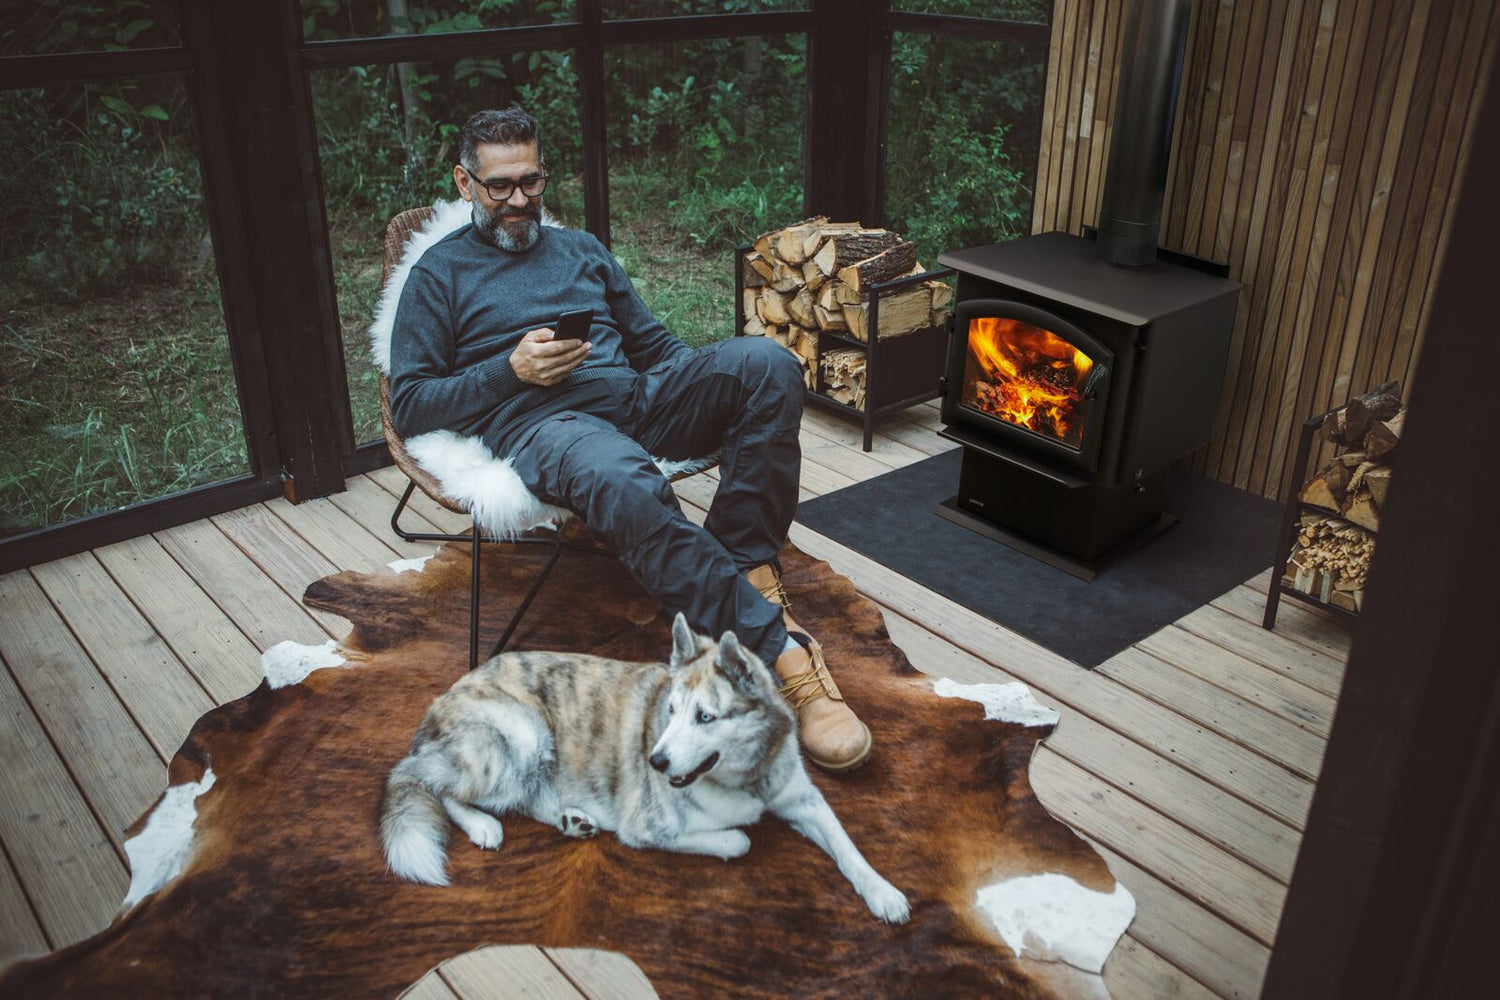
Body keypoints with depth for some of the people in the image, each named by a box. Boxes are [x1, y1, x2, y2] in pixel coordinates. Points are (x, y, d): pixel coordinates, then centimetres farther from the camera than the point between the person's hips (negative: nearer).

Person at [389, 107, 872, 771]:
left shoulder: (581, 249, 28)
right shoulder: (439, 275, 15)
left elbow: (653, 344, 27)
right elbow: (410, 405, 7)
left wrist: (715, 389, 5)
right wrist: (510, 371, -8)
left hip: (633, 397, 5)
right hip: (539, 421, -5)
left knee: (765, 361, -25)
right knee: (627, 484, -42)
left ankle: (744, 564, -26)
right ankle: (780, 650, -37)